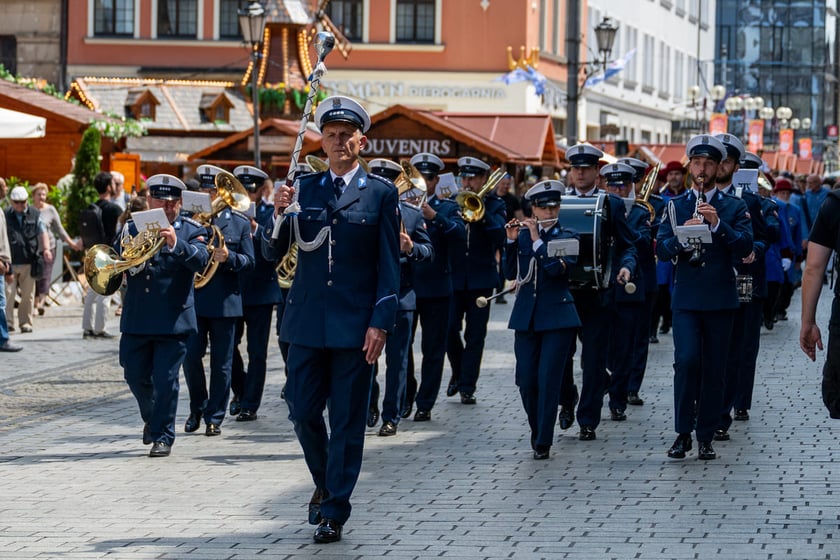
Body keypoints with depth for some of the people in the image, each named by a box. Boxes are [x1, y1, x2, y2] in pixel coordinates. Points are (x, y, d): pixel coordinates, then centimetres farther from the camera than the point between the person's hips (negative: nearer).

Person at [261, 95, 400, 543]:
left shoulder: (381, 194, 1)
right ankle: (324, 483, 31)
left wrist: (381, 322, -10)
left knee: (347, 420, 0)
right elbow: (273, 253, 6)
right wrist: (279, 213, -13)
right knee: (302, 412, 5)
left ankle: (334, 512, 7)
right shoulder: (302, 189, 8)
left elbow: (389, 266, -1)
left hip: (356, 324, -3)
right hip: (307, 321, 3)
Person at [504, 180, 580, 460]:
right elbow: (511, 273, 3)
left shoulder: (567, 237, 1)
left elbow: (557, 268, -17)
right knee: (526, 380, 2)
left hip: (557, 316, -3)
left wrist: (537, 240, -16)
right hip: (526, 317, 3)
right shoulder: (523, 234, 9)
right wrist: (512, 241, -8)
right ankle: (536, 429, 25)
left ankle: (544, 441, -3)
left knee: (548, 379, -9)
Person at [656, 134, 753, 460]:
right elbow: (661, 250, 1)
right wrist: (681, 237, -19)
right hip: (686, 298, 0)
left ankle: (706, 438, 9)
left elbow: (745, 246, -8)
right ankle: (683, 432, -4)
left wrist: (717, 224, -21)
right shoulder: (675, 206, 9)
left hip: (720, 298, 0)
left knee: (714, 368, 2)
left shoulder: (734, 207, 6)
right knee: (686, 360, -14)